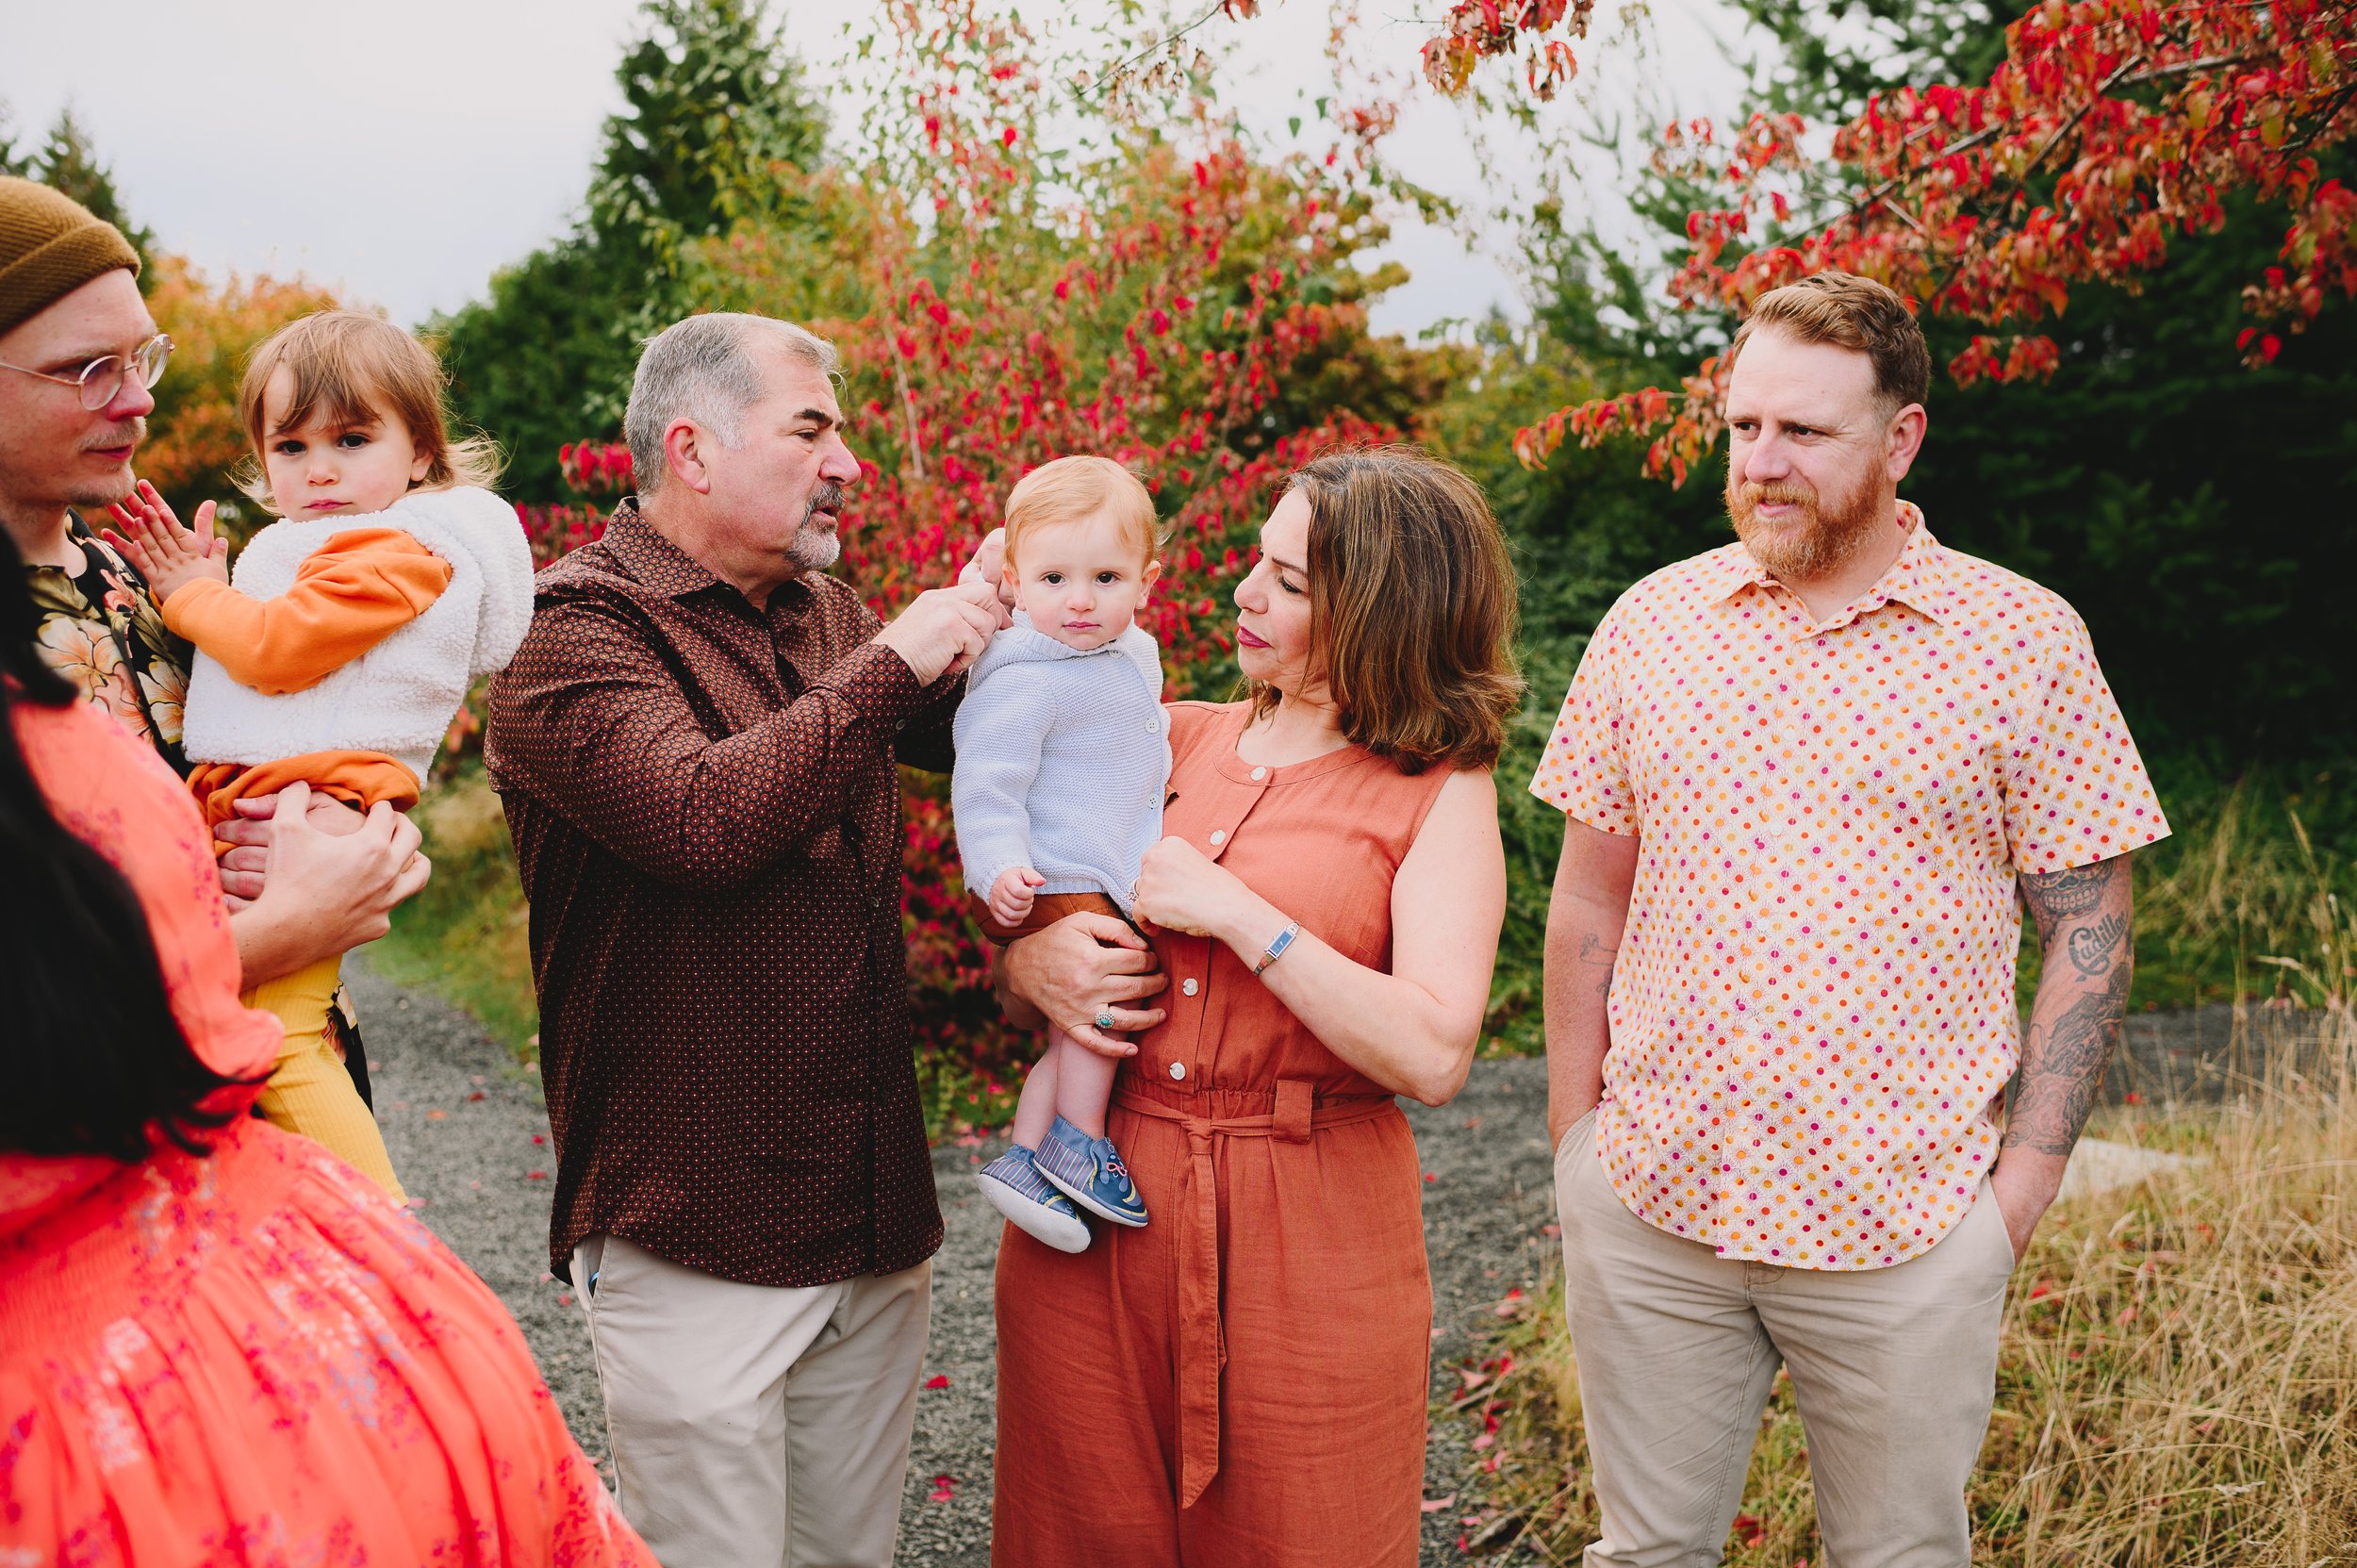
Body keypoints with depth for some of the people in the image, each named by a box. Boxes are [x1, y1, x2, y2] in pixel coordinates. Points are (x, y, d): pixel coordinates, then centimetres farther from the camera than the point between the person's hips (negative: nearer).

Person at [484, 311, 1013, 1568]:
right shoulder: (575, 632, -11)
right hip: (695, 1239, -7)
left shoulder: (826, 613, 11)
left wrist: (1004, 612, 5)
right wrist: (888, 663, -18)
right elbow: (708, 815, -28)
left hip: (876, 1226, 7)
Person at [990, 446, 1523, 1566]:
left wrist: (1232, 910, -16)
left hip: (1307, 1241, -4)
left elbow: (1434, 1056, -16)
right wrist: (1033, 967, -9)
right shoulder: (1178, 737, 9)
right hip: (1095, 1216, 4)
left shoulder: (1441, 795, -4)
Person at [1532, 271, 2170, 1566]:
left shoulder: (2024, 640, -4)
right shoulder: (1650, 622, 3)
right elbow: (1589, 900, 8)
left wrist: (2029, 1173, -5)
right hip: (1650, 1207, 2)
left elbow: (2087, 925, -1)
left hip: (1906, 1229, -2)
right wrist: (1572, 1136, 5)